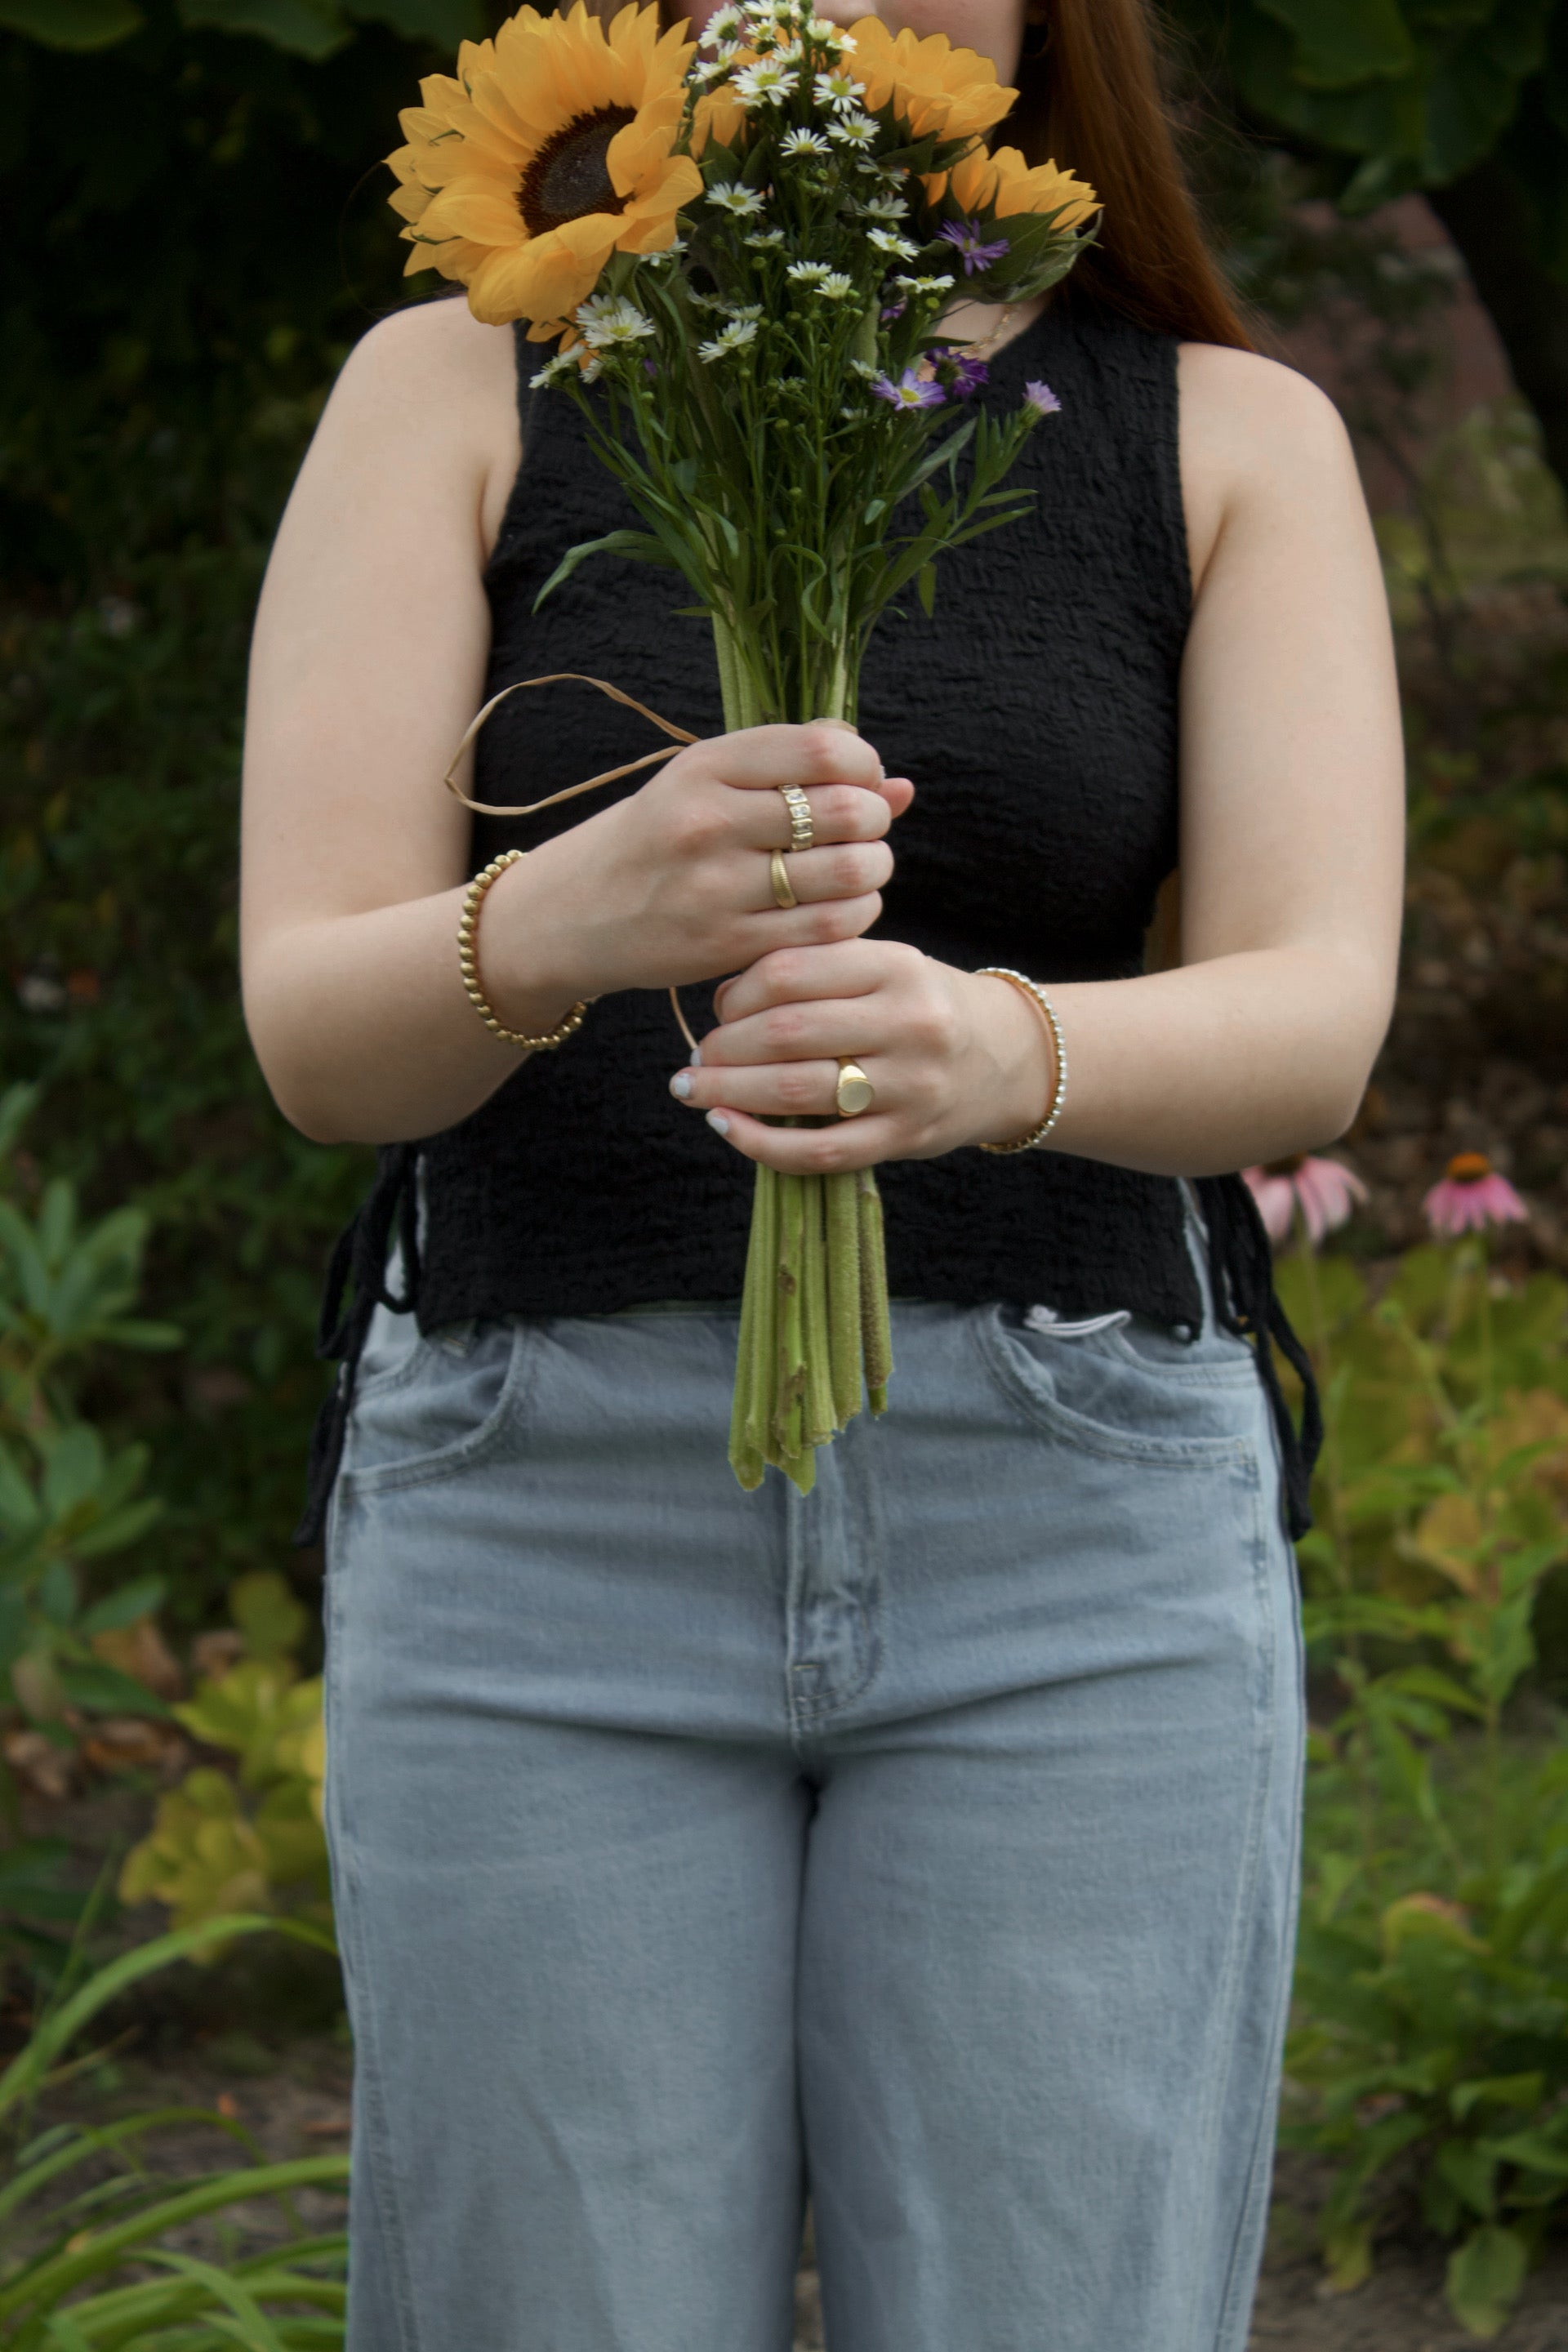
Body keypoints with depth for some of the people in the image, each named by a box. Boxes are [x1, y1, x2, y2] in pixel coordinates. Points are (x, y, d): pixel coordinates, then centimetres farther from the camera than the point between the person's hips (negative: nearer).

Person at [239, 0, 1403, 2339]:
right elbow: (316, 1028, -7)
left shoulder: (1242, 442, 6)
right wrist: (575, 915, -32)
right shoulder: (448, 396, 4)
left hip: (1069, 1553, 0)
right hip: (557, 1532, 0)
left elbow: (1316, 1027, -9)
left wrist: (994, 1050, -33)